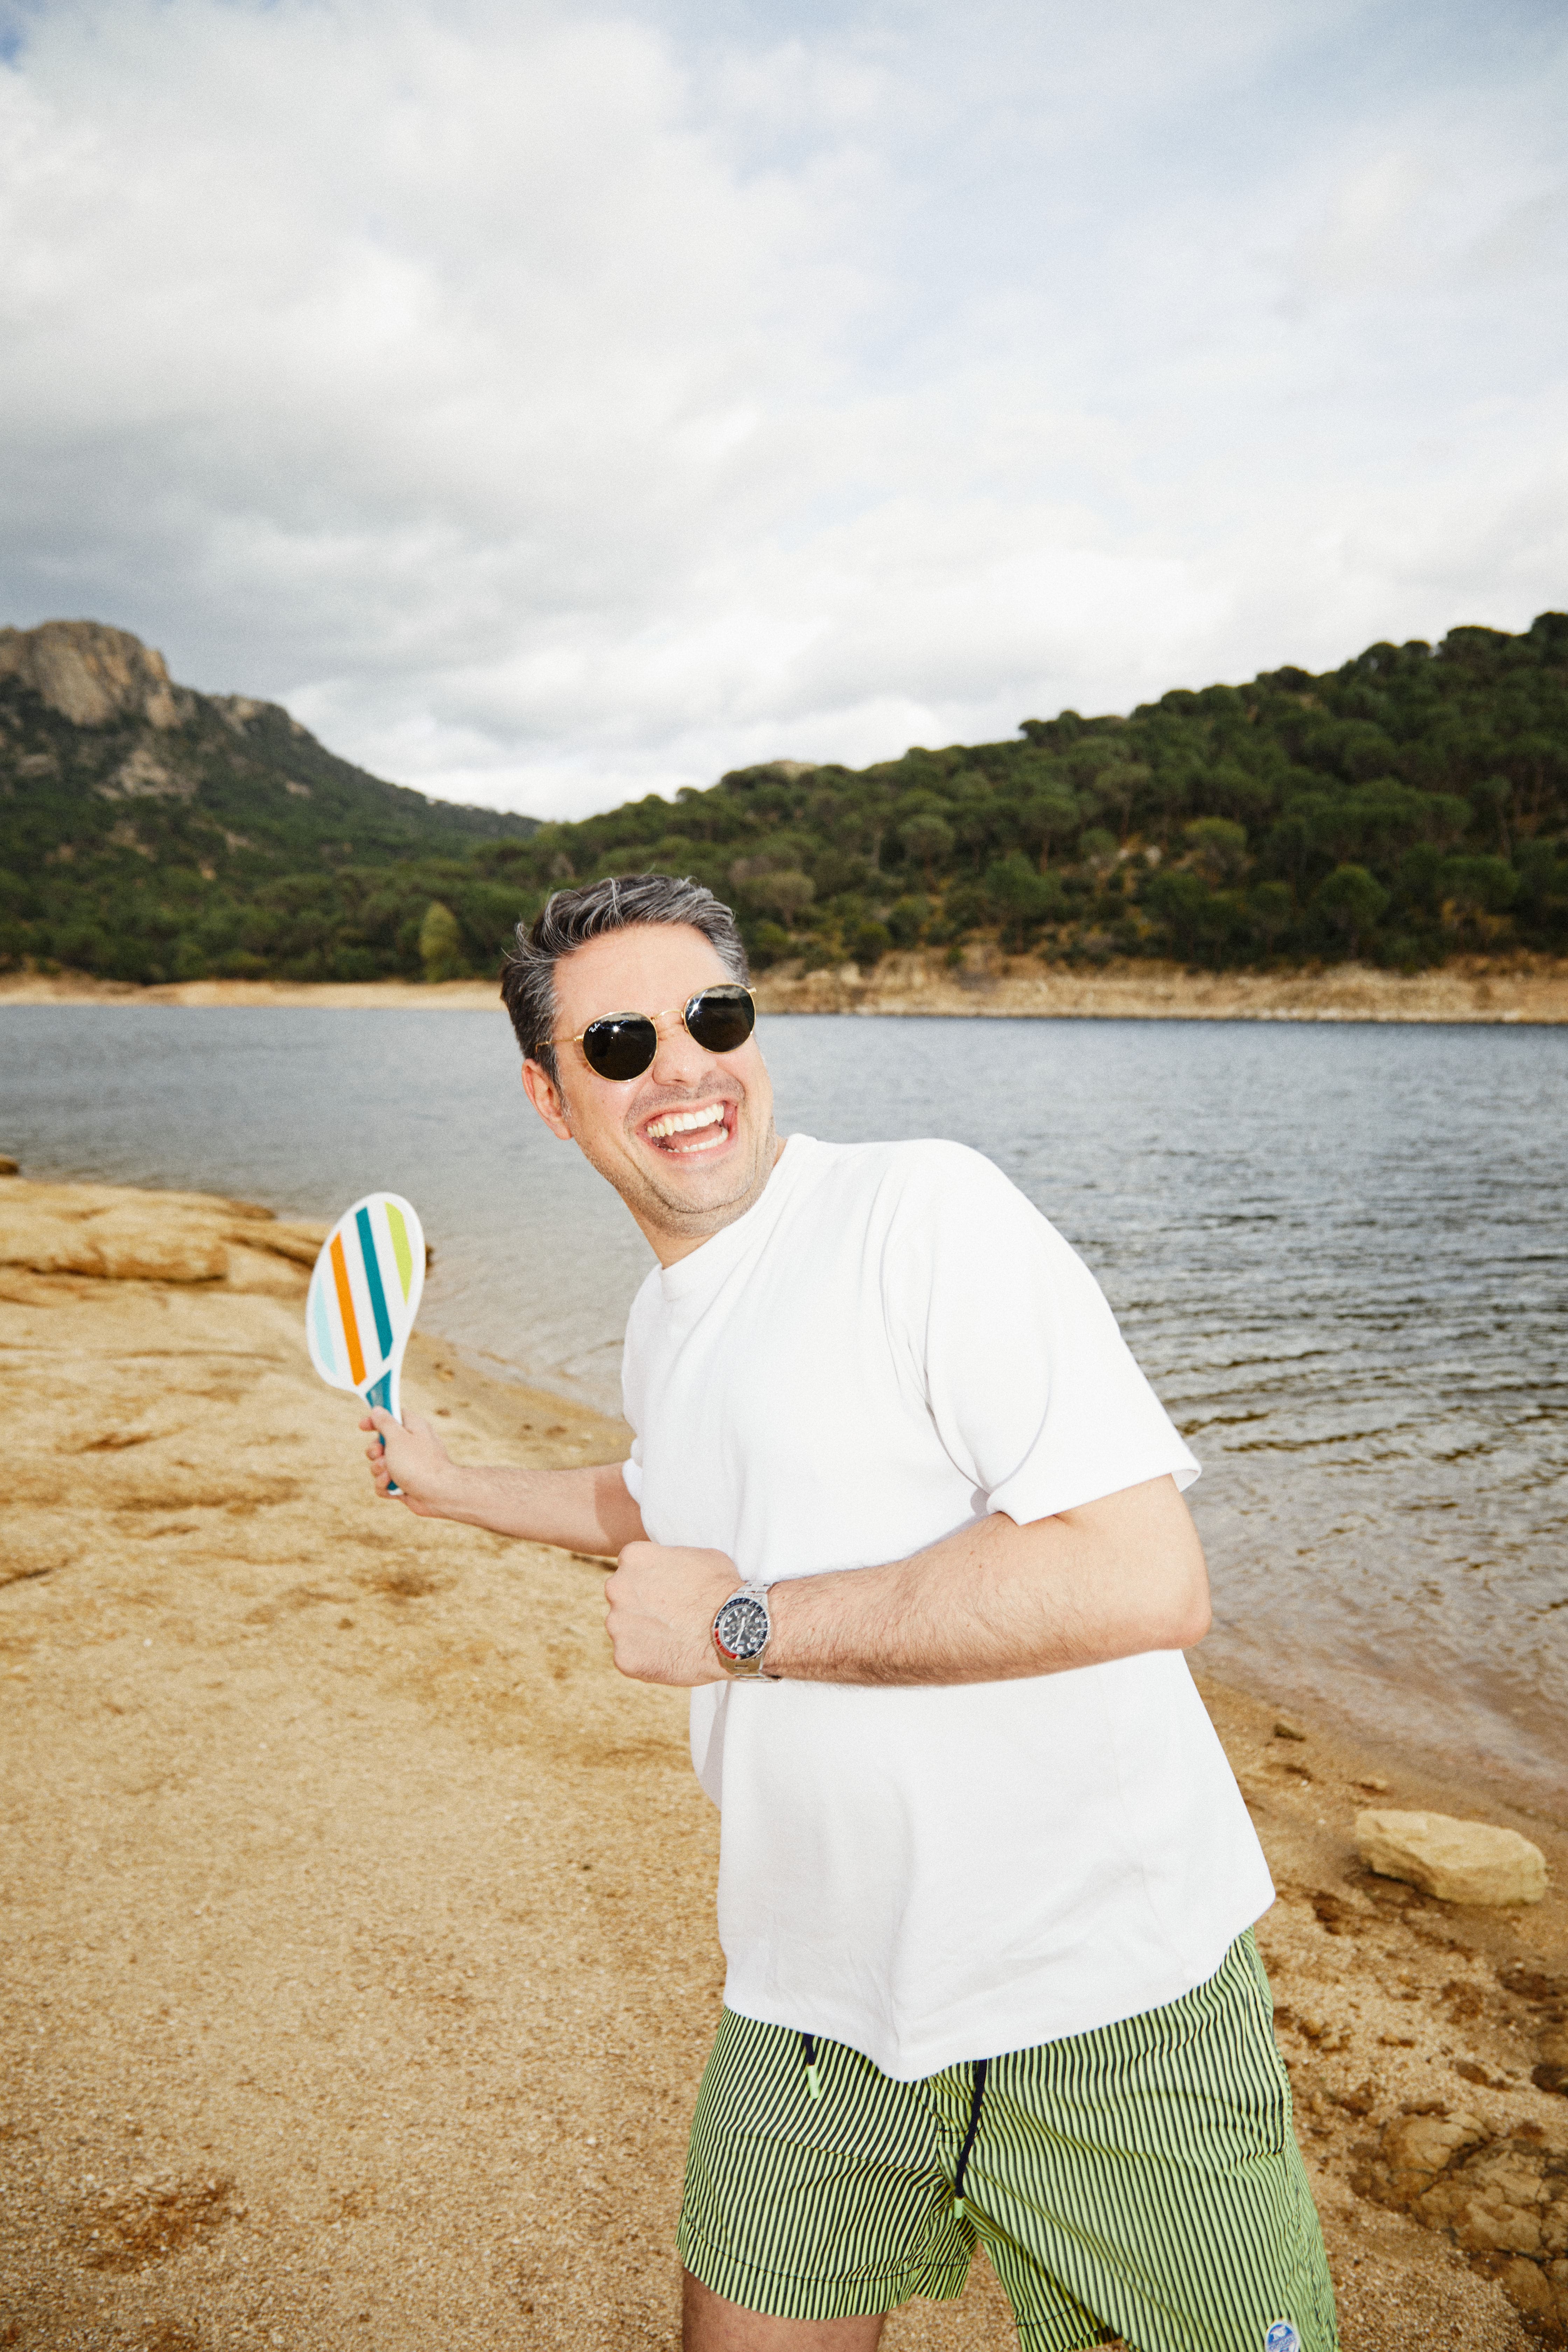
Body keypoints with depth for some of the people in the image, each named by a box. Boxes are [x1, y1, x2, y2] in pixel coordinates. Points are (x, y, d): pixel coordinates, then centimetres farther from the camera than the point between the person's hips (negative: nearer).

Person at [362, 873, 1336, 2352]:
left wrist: (743, 1626, -21)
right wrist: (452, 1488, 38)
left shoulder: (926, 1206, -18)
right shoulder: (659, 1324, 7)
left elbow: (1147, 1577, -26)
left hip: (1108, 2000, -6)